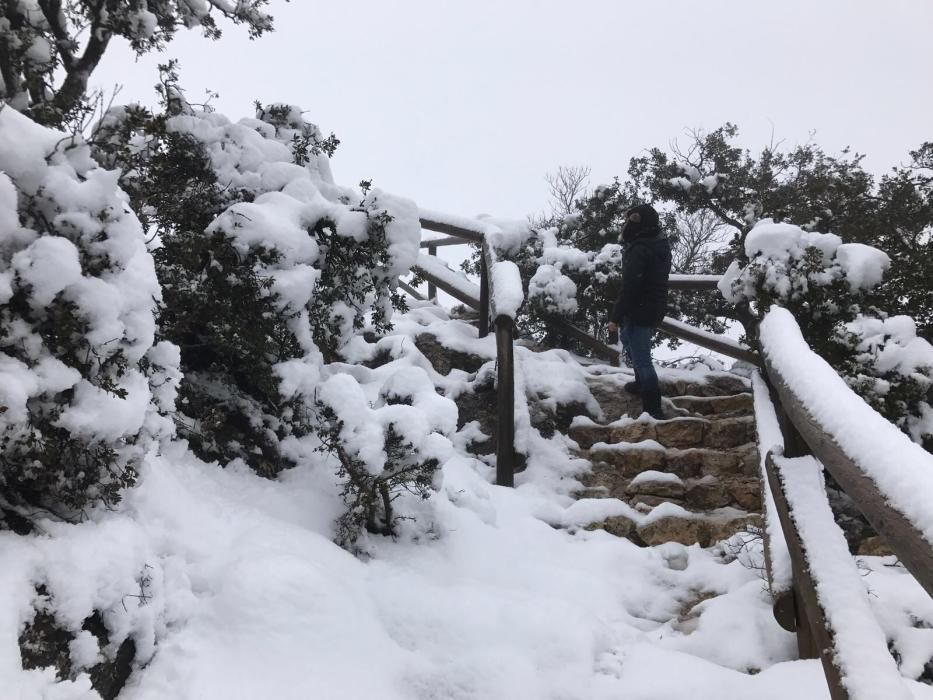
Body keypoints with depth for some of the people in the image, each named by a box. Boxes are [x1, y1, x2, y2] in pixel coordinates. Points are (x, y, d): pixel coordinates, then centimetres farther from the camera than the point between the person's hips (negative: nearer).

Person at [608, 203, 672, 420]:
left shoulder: (639, 251, -24)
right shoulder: (660, 244, 6)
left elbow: (629, 288, -25)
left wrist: (616, 317, -19)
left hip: (640, 311, -10)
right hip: (655, 307, 10)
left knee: (641, 359, -5)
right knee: (628, 339, 31)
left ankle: (653, 409, -2)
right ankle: (643, 383, 44)